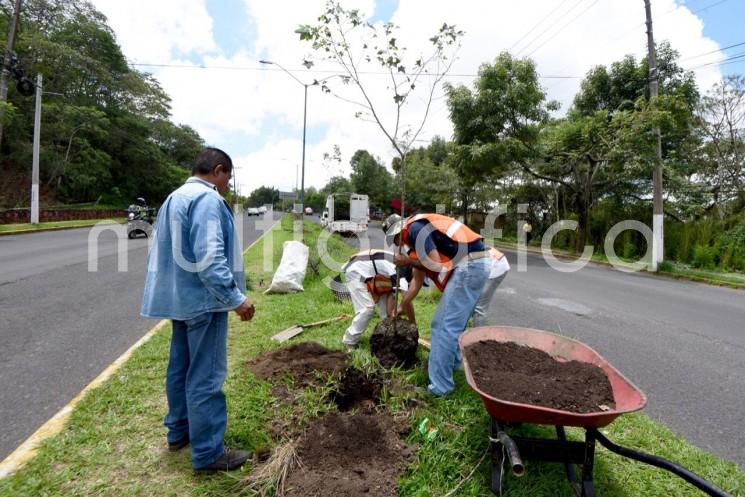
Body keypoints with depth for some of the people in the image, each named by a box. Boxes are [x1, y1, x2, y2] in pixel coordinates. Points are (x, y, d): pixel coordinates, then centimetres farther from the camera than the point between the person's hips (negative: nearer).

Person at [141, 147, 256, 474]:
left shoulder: (174, 198, 16)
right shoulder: (207, 199, -16)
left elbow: (164, 252, 21)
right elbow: (210, 256, -27)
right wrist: (236, 298, -26)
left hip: (179, 298, 10)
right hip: (203, 300, -10)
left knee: (181, 367, 19)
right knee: (205, 377, -3)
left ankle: (178, 431, 34)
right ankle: (208, 453, 8)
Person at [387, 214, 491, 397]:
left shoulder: (415, 228, -7)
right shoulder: (420, 233, 24)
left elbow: (435, 264, -14)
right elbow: (418, 280, 29)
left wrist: (408, 261, 1)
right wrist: (401, 307, 35)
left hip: (469, 265, -10)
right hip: (476, 264, 10)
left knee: (444, 326, -5)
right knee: (455, 322, 22)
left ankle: (440, 387, 2)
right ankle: (452, 362, 40)